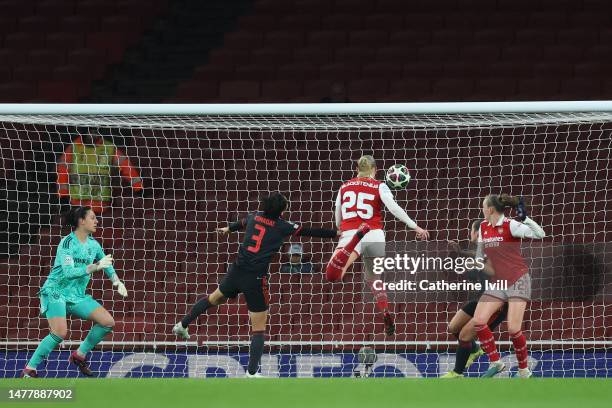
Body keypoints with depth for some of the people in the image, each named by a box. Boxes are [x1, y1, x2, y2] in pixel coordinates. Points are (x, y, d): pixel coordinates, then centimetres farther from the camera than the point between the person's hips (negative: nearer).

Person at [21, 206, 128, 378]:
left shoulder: (93, 244, 6)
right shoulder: (67, 242, -15)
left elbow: (107, 265, 24)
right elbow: (69, 272, -26)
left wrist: (117, 282, 8)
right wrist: (95, 266, -30)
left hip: (77, 296, 7)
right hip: (56, 291, -7)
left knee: (108, 322, -3)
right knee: (60, 333, -28)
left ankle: (80, 355, 13)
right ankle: (29, 369, -18)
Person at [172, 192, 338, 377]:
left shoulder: (255, 216, 9)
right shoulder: (283, 227, -5)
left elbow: (242, 223, 32)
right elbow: (310, 231, -3)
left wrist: (228, 228, 53)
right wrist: (336, 233, 5)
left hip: (236, 270, 5)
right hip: (256, 278, -5)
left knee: (215, 298, 35)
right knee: (259, 329, 2)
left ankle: (183, 325, 42)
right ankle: (252, 372, -5)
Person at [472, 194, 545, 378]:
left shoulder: (510, 225, -12)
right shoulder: (483, 227, 8)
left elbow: (540, 234, -24)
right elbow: (480, 253, 22)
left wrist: (525, 218, -36)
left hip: (518, 280, -6)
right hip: (496, 283, 6)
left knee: (513, 329, -13)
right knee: (478, 321, -10)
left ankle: (524, 370, 5)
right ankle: (495, 361, 3)